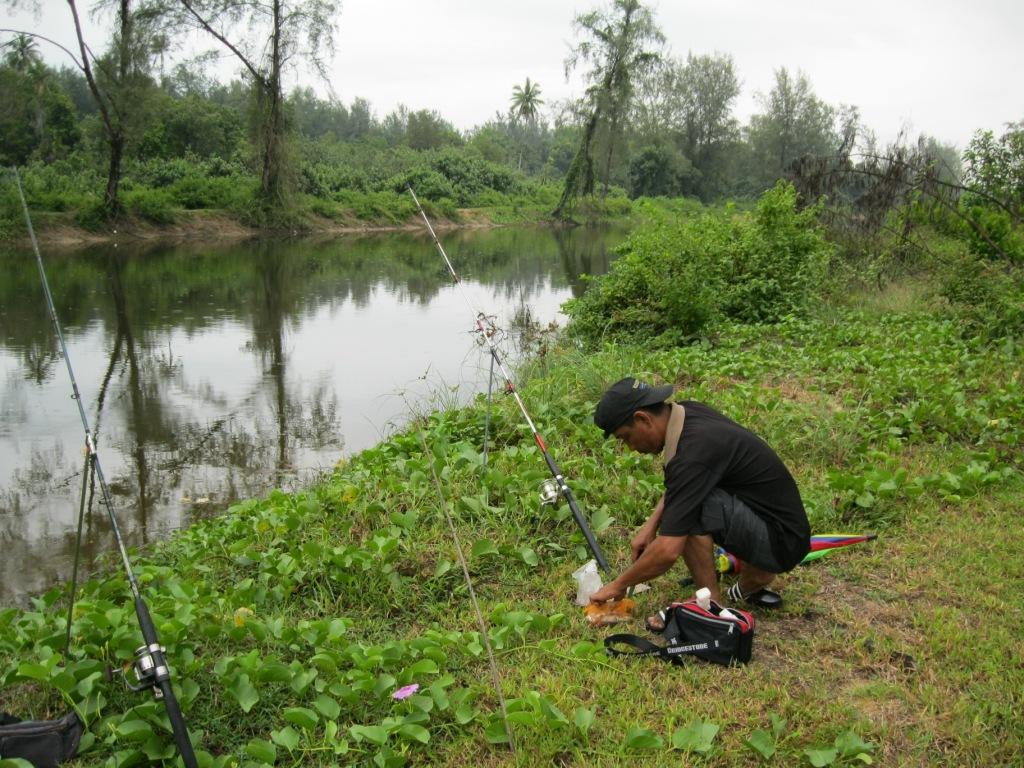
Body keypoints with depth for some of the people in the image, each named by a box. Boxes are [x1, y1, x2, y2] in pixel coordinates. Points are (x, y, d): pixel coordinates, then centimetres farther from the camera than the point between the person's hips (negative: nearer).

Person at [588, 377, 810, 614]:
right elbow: (677, 486, 19)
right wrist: (651, 524, 5)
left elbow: (668, 552, -29)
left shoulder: (692, 453, -28)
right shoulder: (688, 412, -2)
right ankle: (753, 580, 19)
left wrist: (618, 585, -14)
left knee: (691, 507, -25)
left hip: (781, 542, -9)